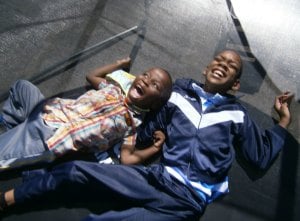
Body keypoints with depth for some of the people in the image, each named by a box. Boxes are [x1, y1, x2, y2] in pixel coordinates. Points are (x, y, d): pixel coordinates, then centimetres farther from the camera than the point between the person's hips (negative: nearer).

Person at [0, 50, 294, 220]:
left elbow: (262, 155, 15)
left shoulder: (235, 115, 11)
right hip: (156, 177, 3)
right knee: (77, 171, -14)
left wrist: (284, 120, 12)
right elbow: (145, 132, 13)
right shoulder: (178, 92, 13)